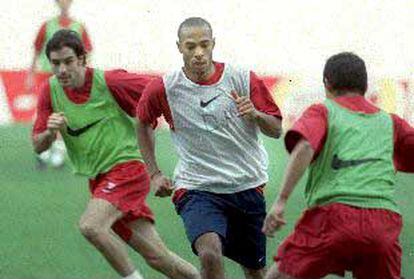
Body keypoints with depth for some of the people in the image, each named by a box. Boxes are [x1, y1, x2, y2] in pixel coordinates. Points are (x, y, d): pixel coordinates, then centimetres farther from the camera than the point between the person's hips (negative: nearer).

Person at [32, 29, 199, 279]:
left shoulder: (110, 82, -13)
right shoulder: (51, 90, 2)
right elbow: (38, 146, 5)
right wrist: (50, 132, -17)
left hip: (126, 167, -5)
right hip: (99, 180, 5)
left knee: (90, 225, -29)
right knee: (156, 257, 2)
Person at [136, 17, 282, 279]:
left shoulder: (244, 80, -5)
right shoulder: (164, 89, -6)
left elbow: (276, 130, 0)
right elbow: (143, 123, 15)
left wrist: (255, 115, -21)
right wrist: (154, 174, 11)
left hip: (247, 186, 2)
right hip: (196, 187, -2)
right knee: (210, 253, -29)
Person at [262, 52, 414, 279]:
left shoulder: (322, 112, 13)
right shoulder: (389, 122, 22)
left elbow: (303, 149, -6)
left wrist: (281, 201, -11)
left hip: (333, 216, -3)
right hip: (384, 224, 3)